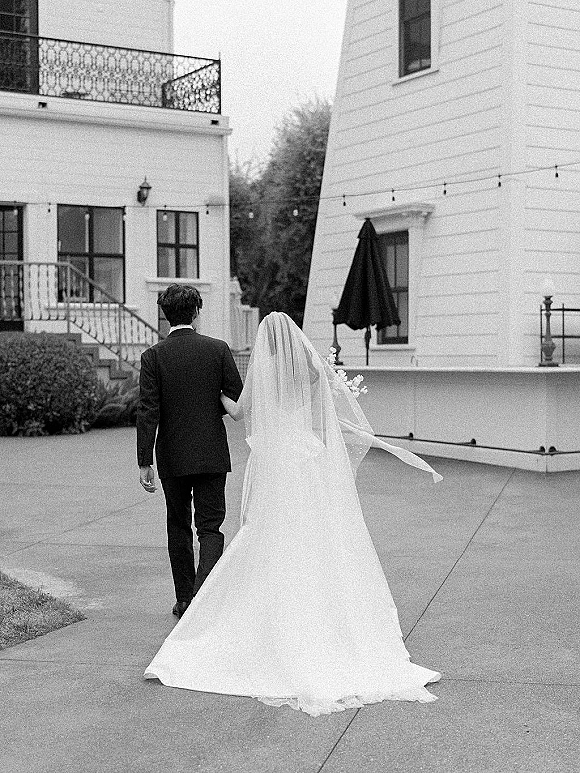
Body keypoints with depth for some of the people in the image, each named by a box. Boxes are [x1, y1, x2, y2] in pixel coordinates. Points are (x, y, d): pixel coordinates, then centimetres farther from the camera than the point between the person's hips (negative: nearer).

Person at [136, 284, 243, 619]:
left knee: (179, 527, 16)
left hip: (172, 457, 1)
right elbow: (239, 400, -4)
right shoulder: (219, 349, -5)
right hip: (212, 455, 0)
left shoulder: (153, 356, -7)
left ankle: (185, 601, 24)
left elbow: (148, 412, -11)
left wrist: (144, 463, -8)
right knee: (210, 527, 5)